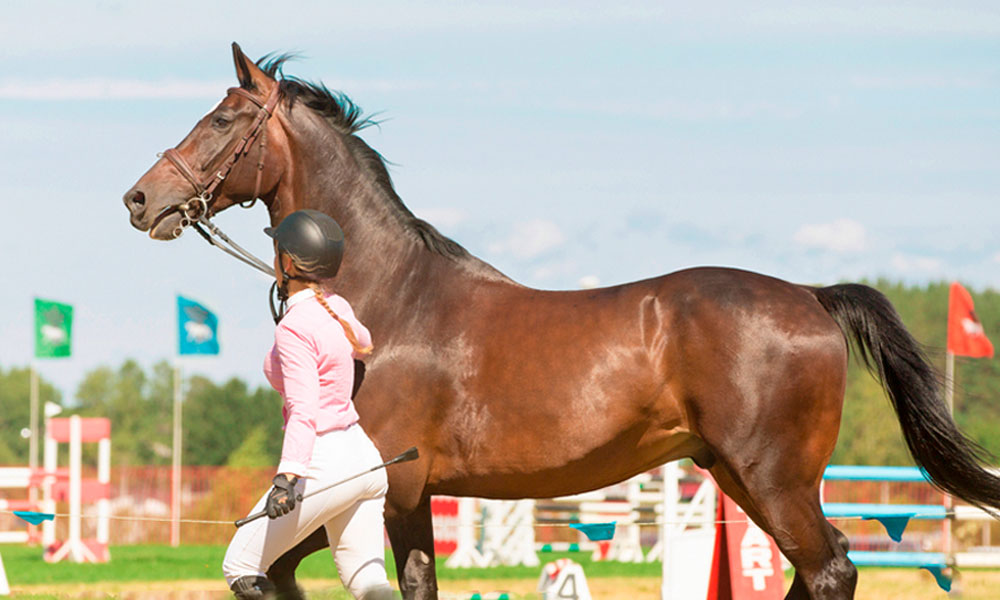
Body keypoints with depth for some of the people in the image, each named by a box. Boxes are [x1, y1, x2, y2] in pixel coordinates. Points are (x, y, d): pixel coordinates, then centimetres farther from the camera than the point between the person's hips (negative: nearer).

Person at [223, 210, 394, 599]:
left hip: (323, 464, -8)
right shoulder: (337, 308, 8)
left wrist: (288, 476, -41)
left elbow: (304, 410, -29)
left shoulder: (294, 328, -17)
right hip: (364, 456, 8)